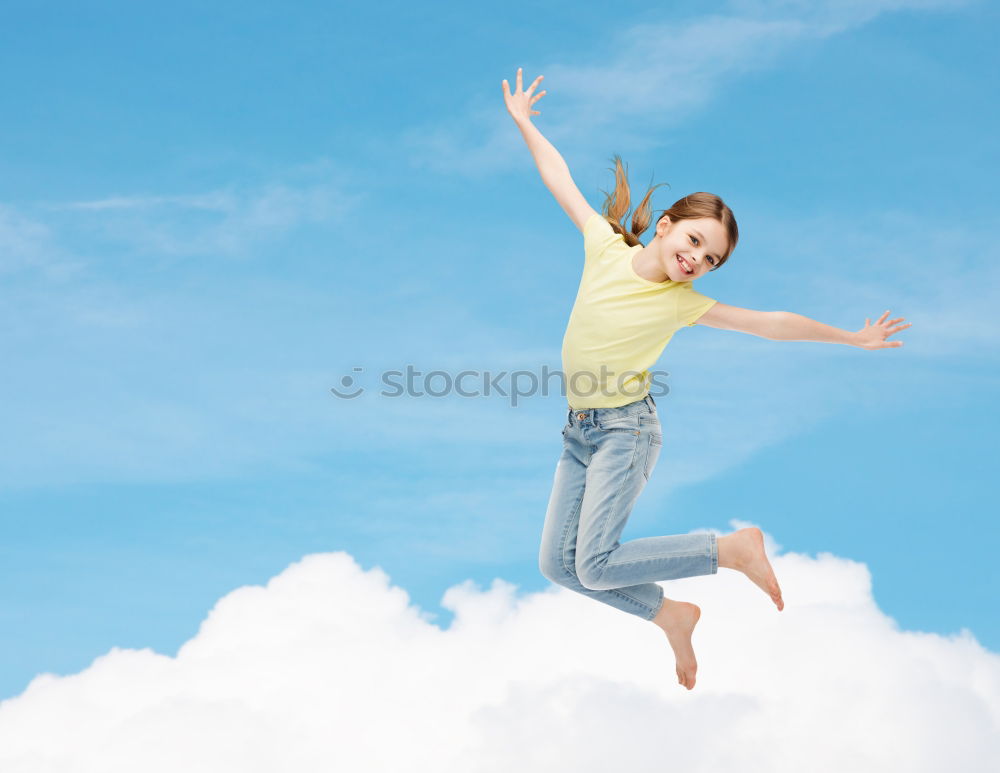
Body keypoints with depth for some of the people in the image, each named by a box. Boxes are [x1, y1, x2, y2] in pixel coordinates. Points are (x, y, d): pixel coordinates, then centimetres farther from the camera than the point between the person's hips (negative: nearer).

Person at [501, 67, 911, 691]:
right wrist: (525, 123, 15)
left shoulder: (685, 304, -6)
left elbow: (771, 324, 1)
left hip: (626, 429, -5)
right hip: (580, 430, 5)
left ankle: (734, 548, -3)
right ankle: (670, 615, 18)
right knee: (559, 562, 0)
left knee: (596, 563, -18)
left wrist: (852, 338, 5)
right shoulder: (605, 246, 0)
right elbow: (562, 181, 9)